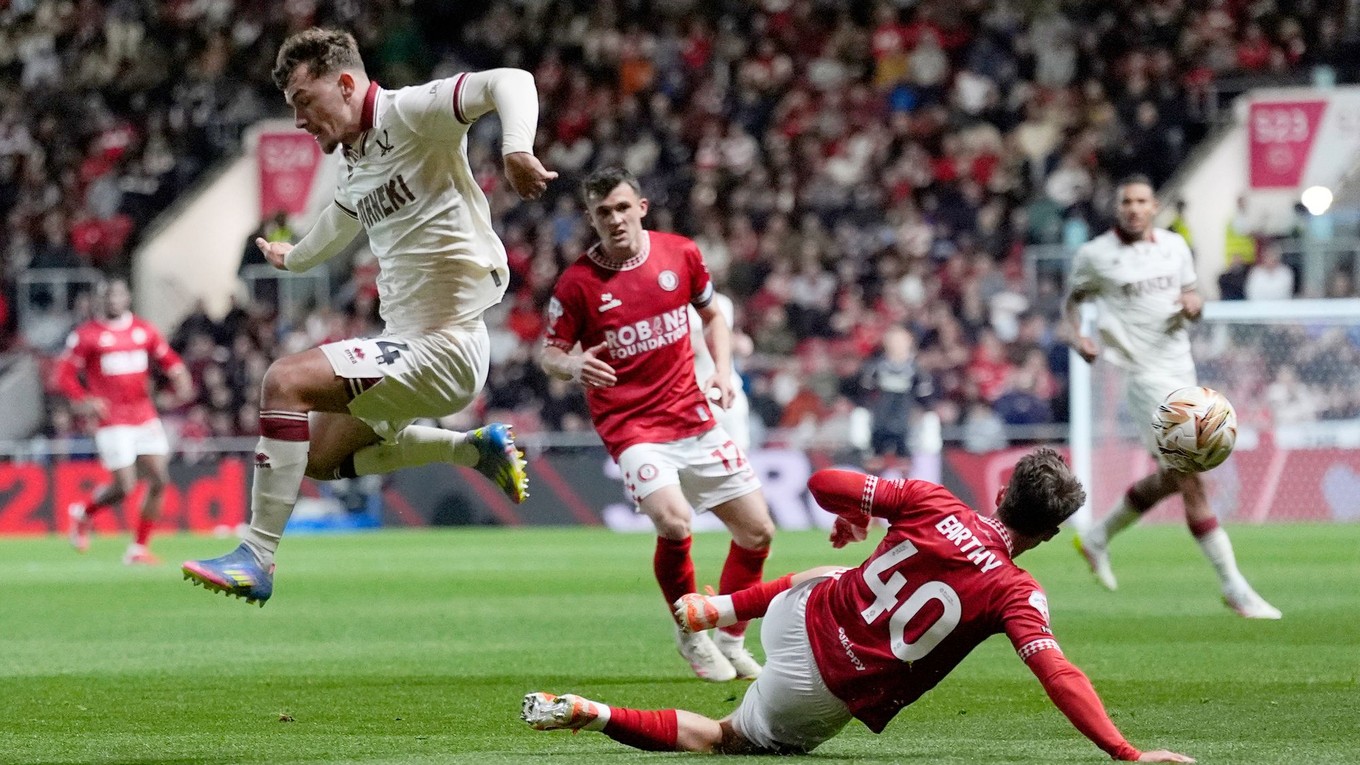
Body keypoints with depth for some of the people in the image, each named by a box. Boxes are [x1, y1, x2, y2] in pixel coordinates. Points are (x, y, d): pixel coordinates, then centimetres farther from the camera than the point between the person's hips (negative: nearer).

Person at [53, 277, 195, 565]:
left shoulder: (144, 330, 10)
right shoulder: (86, 335, -3)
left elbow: (169, 360, 17)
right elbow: (65, 374, -2)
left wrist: (181, 380, -5)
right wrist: (84, 401, -19)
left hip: (146, 419, 5)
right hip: (112, 421, -5)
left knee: (159, 481, -3)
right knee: (124, 486, -10)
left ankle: (139, 548, 9)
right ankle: (84, 513, 21)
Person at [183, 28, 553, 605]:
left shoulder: (409, 114, -14)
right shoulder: (352, 158, 13)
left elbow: (509, 82, -28)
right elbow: (342, 221, 36)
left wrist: (516, 150, -47)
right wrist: (293, 258, 56)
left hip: (441, 350, -10)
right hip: (408, 344, 10)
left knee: (286, 380, -22)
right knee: (319, 455, 22)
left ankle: (257, 558, -19)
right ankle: (473, 450, 25)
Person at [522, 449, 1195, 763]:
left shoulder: (930, 502, -7)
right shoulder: (1014, 592, -18)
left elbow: (824, 483, -2)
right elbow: (1058, 674, -29)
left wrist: (853, 516, 21)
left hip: (799, 616, 5)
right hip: (828, 692, -5)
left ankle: (717, 608, 39)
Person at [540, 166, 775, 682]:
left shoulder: (680, 254, 0)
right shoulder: (577, 283, -9)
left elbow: (712, 315, 16)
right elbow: (550, 353, -1)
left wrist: (723, 368, 0)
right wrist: (574, 366, -24)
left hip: (695, 419, 5)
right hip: (631, 426, -5)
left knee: (757, 531, 4)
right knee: (673, 523, -28)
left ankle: (730, 640, 26)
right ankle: (690, 634, -2)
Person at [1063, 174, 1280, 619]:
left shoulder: (1174, 246, 8)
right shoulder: (1095, 255, -3)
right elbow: (1073, 298, 11)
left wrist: (1194, 304, -5)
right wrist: (1076, 335, -8)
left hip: (1182, 370, 6)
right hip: (1144, 373, -6)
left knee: (1169, 479, 15)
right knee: (1191, 481, -13)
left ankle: (1098, 537, 37)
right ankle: (1234, 587, -11)